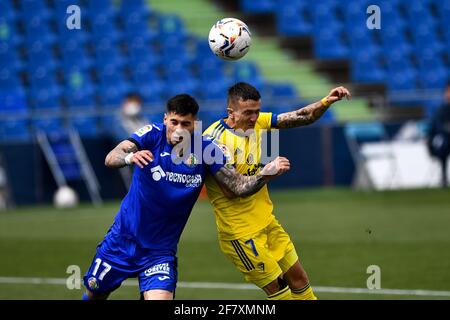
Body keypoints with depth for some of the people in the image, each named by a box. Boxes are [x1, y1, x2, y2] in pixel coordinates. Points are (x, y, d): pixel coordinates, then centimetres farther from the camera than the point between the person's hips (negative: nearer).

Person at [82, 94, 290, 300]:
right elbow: (110, 159, -28)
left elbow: (239, 187, -9)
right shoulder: (152, 135, -15)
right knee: (94, 294, 13)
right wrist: (130, 157, -52)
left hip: (160, 249, 0)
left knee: (160, 297, -20)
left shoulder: (206, 149, -11)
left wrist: (266, 173, -29)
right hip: (123, 239, 0)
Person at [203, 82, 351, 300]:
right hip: (240, 232, -8)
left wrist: (326, 102, -15)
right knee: (277, 288, -3)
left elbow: (303, 117, 1)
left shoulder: (257, 122, 1)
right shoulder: (215, 138, -20)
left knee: (298, 278, 13)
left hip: (267, 222, 8)